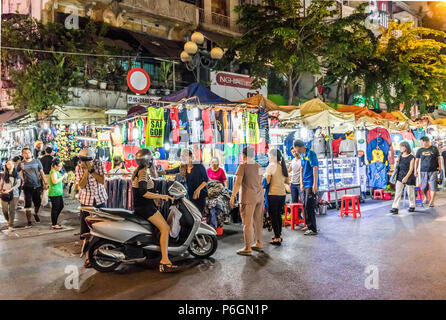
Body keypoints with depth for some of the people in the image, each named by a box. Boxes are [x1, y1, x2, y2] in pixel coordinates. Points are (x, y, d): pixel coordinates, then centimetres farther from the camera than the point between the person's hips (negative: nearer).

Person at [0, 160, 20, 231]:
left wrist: (10, 190, -16)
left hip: (14, 194, -2)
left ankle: (11, 225, 3)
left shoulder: (16, 174, 2)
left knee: (12, 210, -3)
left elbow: (18, 184, -5)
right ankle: (8, 221, 28)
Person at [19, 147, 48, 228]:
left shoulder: (37, 161, 4)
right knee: (27, 204, -2)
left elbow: (41, 172, 7)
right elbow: (20, 174, 6)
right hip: (27, 187, -1)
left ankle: (36, 214, 39)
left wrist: (45, 183, 3)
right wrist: (22, 180, -14)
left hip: (37, 186, 1)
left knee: (38, 203, 10)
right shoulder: (21, 164, 3)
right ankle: (29, 222, 5)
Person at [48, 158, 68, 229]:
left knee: (61, 206, 17)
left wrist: (63, 177, 14)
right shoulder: (53, 172, -13)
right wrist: (63, 176, -19)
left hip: (58, 193, 11)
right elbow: (55, 181, -25)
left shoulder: (56, 172, 18)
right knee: (55, 208, -5)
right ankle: (54, 225, 2)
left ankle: (54, 222, 27)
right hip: (54, 193, -11)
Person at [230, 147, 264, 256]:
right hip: (259, 197, 7)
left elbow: (238, 182, -15)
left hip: (248, 198, -7)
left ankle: (248, 248, 0)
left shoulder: (243, 166, -8)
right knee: (258, 221, 15)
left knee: (247, 223, -3)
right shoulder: (259, 166, 12)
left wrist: (233, 196, -15)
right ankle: (259, 244, 24)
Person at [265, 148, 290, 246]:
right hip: (282, 194, 7)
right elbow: (287, 181, 13)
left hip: (273, 194, -7)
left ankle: (277, 238, 2)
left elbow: (267, 181, -13)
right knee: (278, 215, 19)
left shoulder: (271, 166, -11)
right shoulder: (283, 166, 9)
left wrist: (265, 175, 5)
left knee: (273, 216, 1)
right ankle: (279, 235, 29)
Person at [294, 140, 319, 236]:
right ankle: (308, 225, 28)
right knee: (305, 206, 15)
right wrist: (301, 183, 9)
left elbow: (315, 169, -17)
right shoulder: (302, 155, 13)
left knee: (309, 206, -8)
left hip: (311, 185, -9)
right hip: (305, 185, 9)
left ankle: (313, 229, -2)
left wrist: (315, 184, -19)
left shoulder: (311, 154, -13)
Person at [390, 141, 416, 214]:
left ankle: (412, 206, 29)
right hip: (400, 177, 4)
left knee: (410, 192, 9)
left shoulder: (411, 157, -8)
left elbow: (411, 169, -14)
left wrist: (406, 177, -25)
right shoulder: (400, 157, 8)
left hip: (409, 177, -4)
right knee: (397, 192, -6)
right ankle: (395, 208, -9)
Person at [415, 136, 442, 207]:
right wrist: (415, 170, 5)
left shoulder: (434, 149, 2)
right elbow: (417, 161, 8)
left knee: (433, 187, -3)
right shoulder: (420, 150, 4)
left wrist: (439, 167, 7)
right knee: (424, 187, 5)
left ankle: (431, 201, 4)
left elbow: (438, 158, 10)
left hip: (433, 171, -1)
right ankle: (426, 197, 30)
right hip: (423, 171, 1)